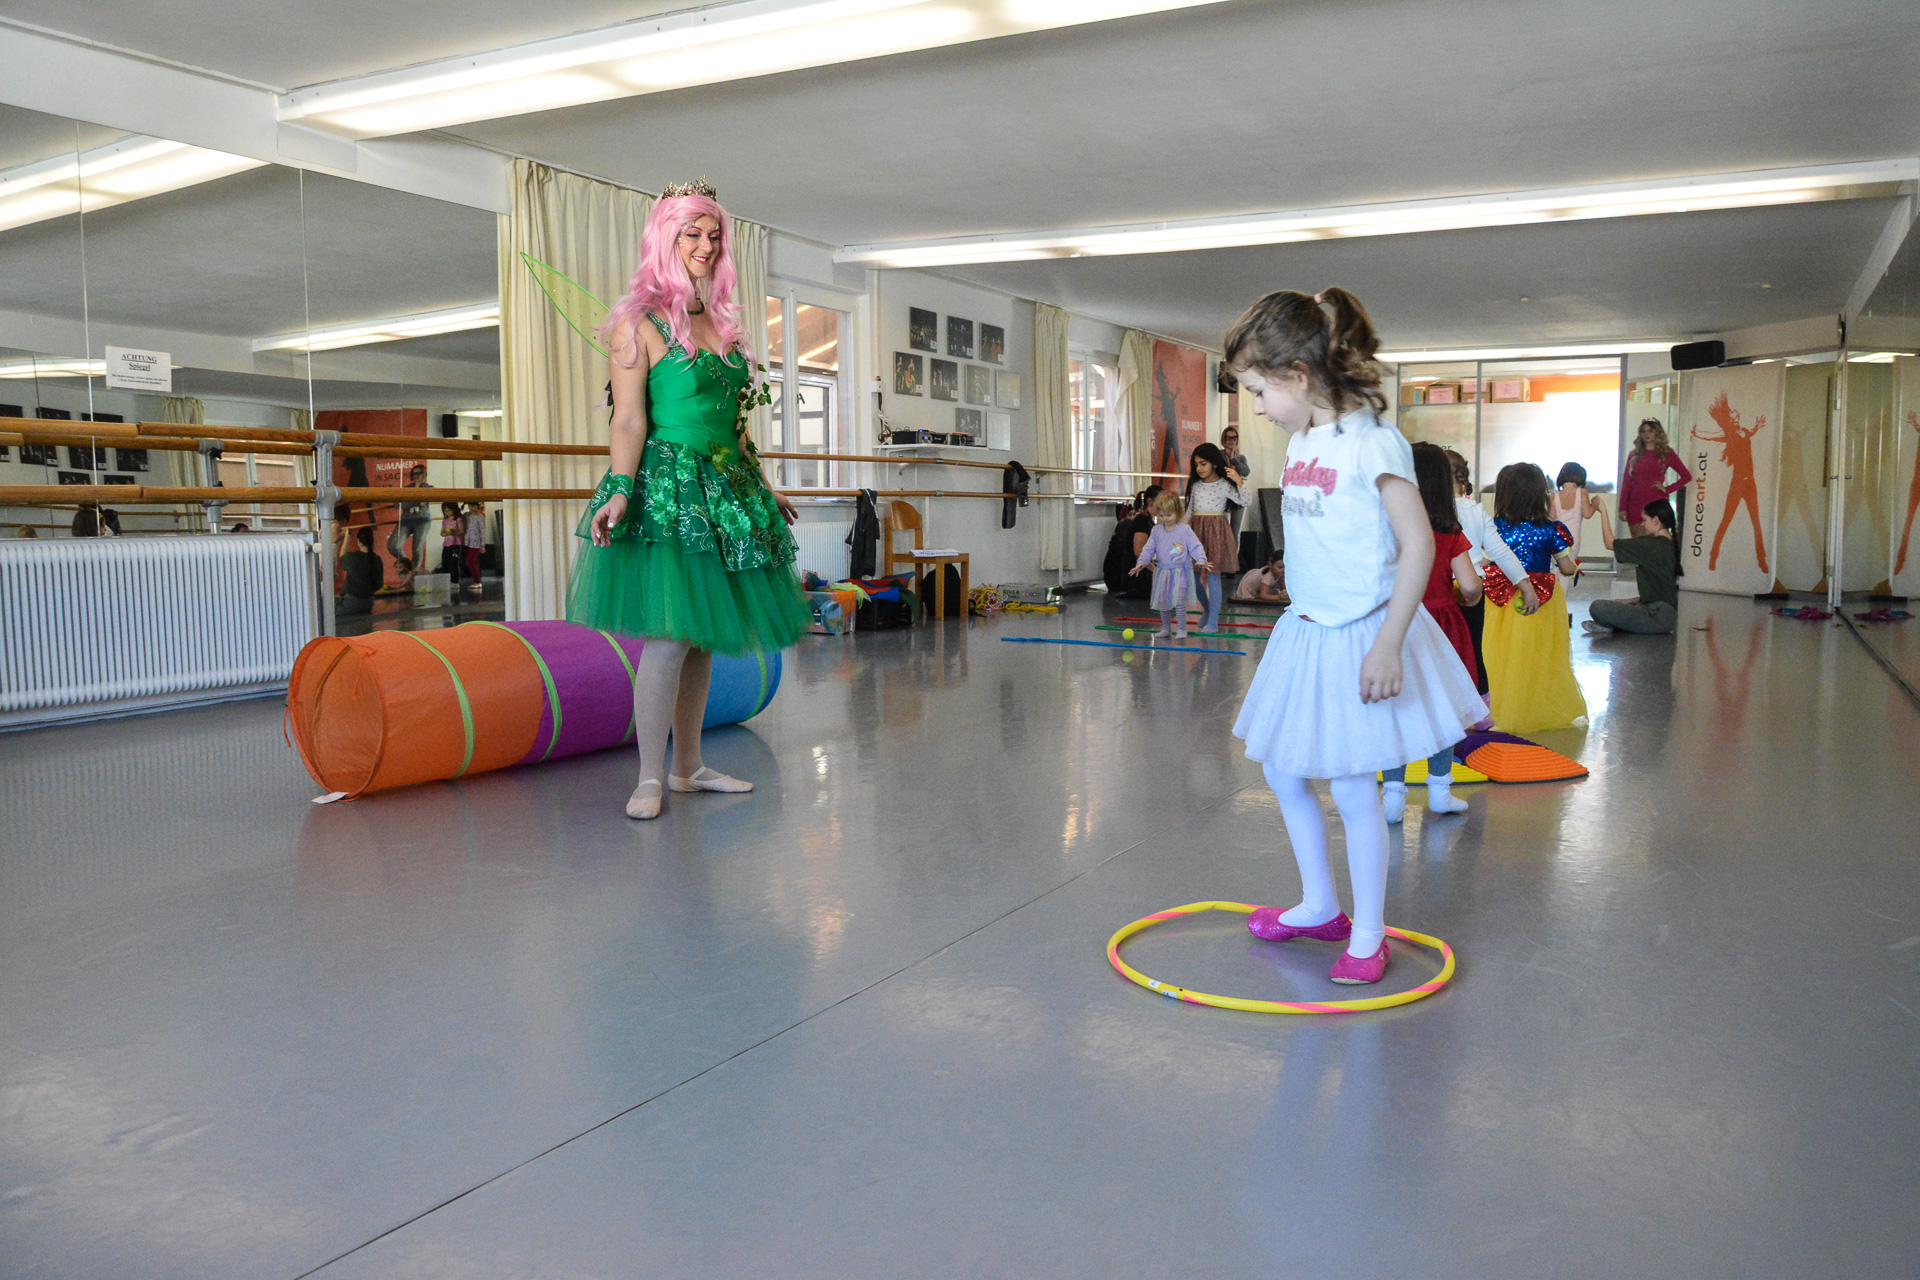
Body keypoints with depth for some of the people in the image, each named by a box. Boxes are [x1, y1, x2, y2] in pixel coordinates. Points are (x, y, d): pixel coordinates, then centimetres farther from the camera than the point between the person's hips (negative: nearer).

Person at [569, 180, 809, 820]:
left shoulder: (721, 321, 17)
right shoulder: (638, 322, -3)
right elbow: (630, 420, -10)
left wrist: (762, 487, 25)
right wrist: (620, 491, -22)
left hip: (726, 489, 7)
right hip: (667, 486, -7)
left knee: (703, 632, 8)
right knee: (669, 634, -12)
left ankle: (688, 766, 17)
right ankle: (650, 779, -4)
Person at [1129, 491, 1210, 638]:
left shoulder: (1185, 529, -7)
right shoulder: (1156, 530, 5)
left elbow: (1196, 546, -10)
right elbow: (1149, 548, 8)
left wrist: (1201, 560, -26)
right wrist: (1142, 562, -7)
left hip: (1180, 572, -5)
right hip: (1162, 572, 5)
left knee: (1179, 601, -13)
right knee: (1162, 602, 10)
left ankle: (1182, 629, 0)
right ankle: (1166, 628, 26)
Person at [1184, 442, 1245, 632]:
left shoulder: (1224, 486, -6)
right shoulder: (1195, 486, 10)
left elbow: (1244, 502, -15)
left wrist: (1239, 482, -26)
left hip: (1216, 531, -6)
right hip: (1196, 530, 6)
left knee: (1213, 577, -3)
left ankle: (1213, 621, 4)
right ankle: (1208, 611, 29)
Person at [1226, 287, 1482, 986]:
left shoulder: (1371, 441, -17)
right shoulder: (1300, 443, 7)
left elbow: (1417, 545, -19)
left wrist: (1388, 642, -22)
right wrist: (1301, 606, 18)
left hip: (1359, 638, -8)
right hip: (1305, 632, 8)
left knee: (1352, 788, 0)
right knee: (1283, 773, 15)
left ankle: (1368, 933, 18)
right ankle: (1319, 906, 33)